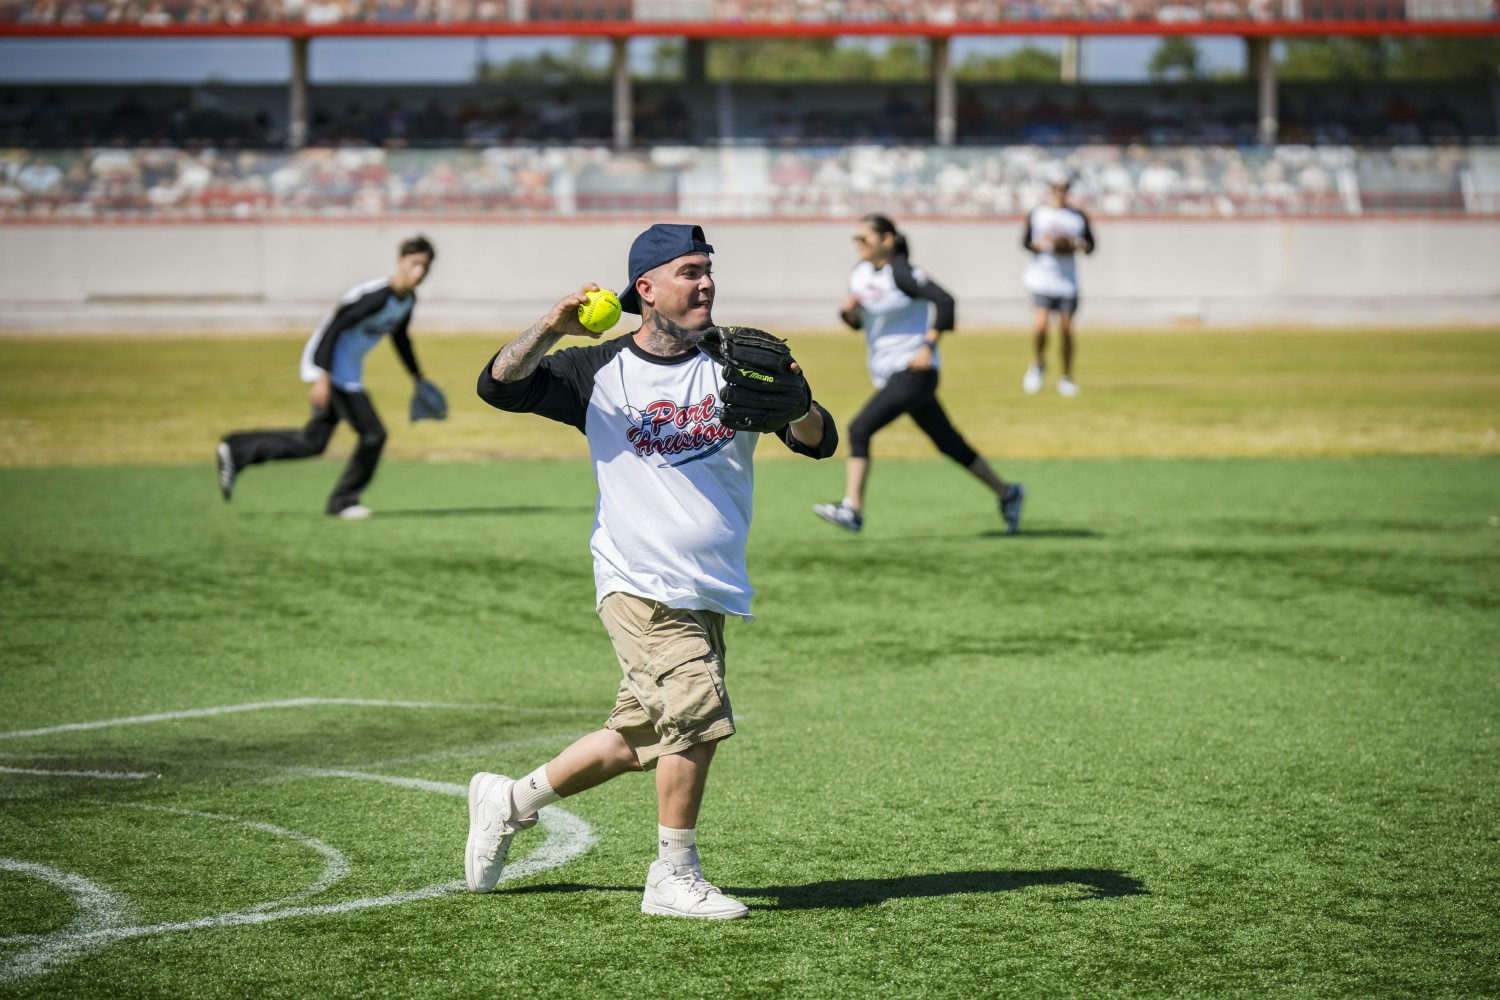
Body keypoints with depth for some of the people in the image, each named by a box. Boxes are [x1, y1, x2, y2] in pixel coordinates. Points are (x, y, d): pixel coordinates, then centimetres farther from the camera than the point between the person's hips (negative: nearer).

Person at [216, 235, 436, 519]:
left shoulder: (408, 300, 4)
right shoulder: (374, 295, -24)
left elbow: (401, 338, 23)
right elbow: (332, 328, -25)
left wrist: (417, 377, 28)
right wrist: (323, 378, -28)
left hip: (348, 373, 9)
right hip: (333, 368, -9)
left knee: (312, 442, 11)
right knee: (373, 434, -8)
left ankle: (236, 451, 18)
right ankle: (344, 500, 8)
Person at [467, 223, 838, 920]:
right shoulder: (599, 371, 1)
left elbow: (819, 442, -2)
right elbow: (499, 385, -7)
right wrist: (551, 327, -22)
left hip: (714, 594, 5)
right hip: (640, 584, -5)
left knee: (639, 739, 11)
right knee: (697, 708, -20)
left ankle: (509, 801, 31)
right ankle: (673, 877, -6)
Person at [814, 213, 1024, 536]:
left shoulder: (900, 273, -15)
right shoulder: (860, 274, 10)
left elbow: (943, 300, -22)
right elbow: (857, 321, 19)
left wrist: (928, 346, -24)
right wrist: (848, 312, -4)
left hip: (913, 373, -9)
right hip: (888, 375, 9)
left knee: (860, 429, -18)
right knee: (948, 443, 15)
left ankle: (851, 510, -19)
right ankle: (1006, 493, 26)